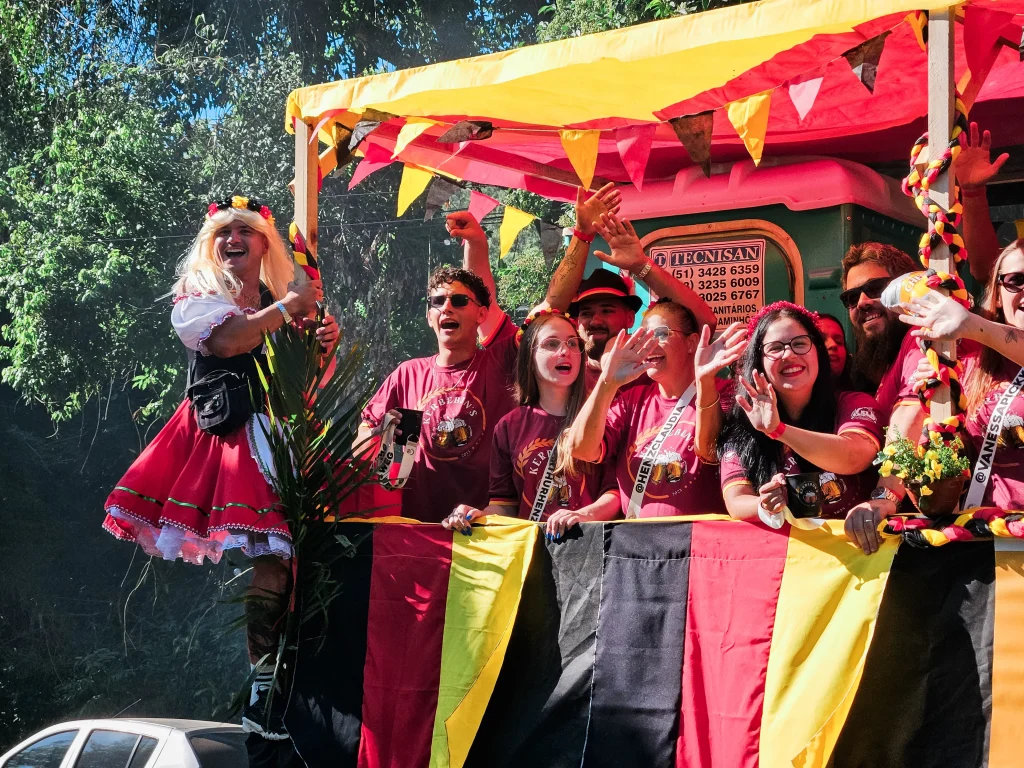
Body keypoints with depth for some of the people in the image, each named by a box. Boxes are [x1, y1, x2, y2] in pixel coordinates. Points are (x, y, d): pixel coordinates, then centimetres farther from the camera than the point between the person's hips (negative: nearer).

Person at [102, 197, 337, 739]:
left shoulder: (280, 300, 17)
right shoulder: (197, 295, 6)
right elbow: (227, 340, -15)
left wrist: (323, 344, 0)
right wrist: (286, 309, -6)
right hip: (217, 430, -3)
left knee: (276, 558, -10)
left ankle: (265, 694, -4)